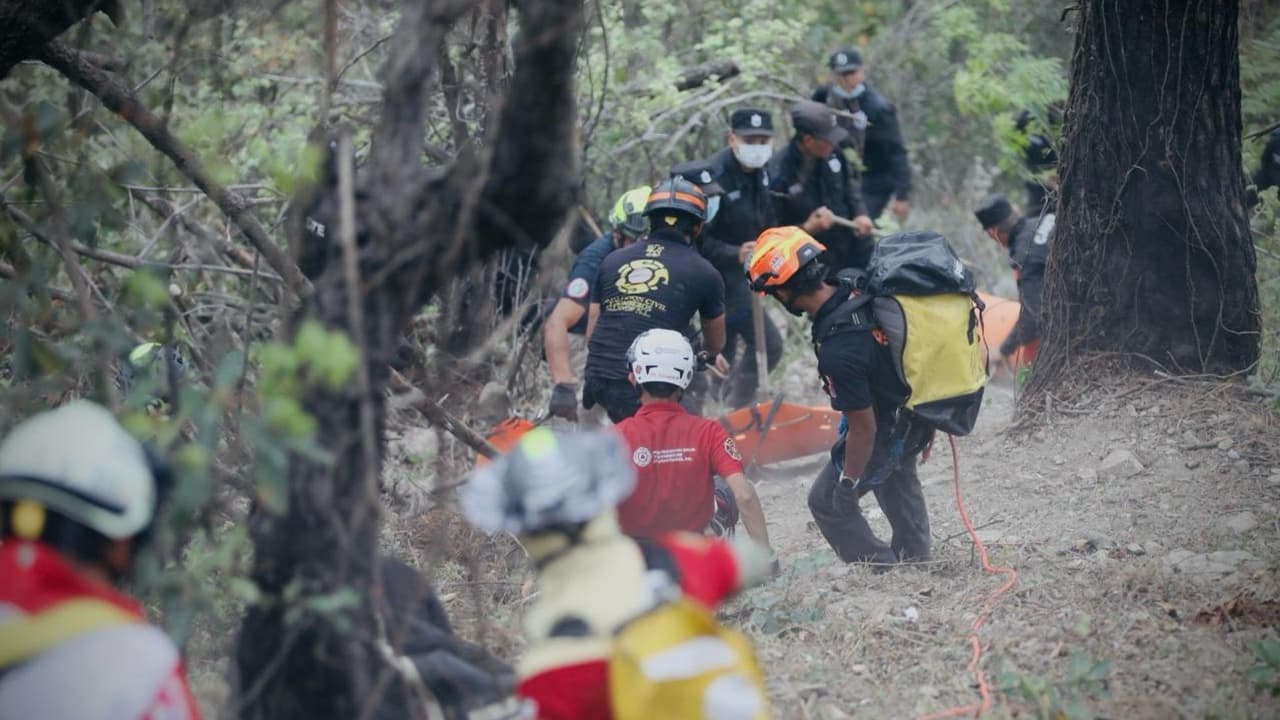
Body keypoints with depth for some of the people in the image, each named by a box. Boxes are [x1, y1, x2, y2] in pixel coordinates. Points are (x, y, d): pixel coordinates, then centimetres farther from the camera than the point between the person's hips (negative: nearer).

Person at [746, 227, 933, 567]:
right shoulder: (855, 285, -16)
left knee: (827, 503, 11)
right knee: (897, 476, 36)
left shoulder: (838, 351, -39)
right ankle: (915, 556, 54)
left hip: (891, 430, -8)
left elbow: (864, 427, -29)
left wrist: (848, 481, -14)